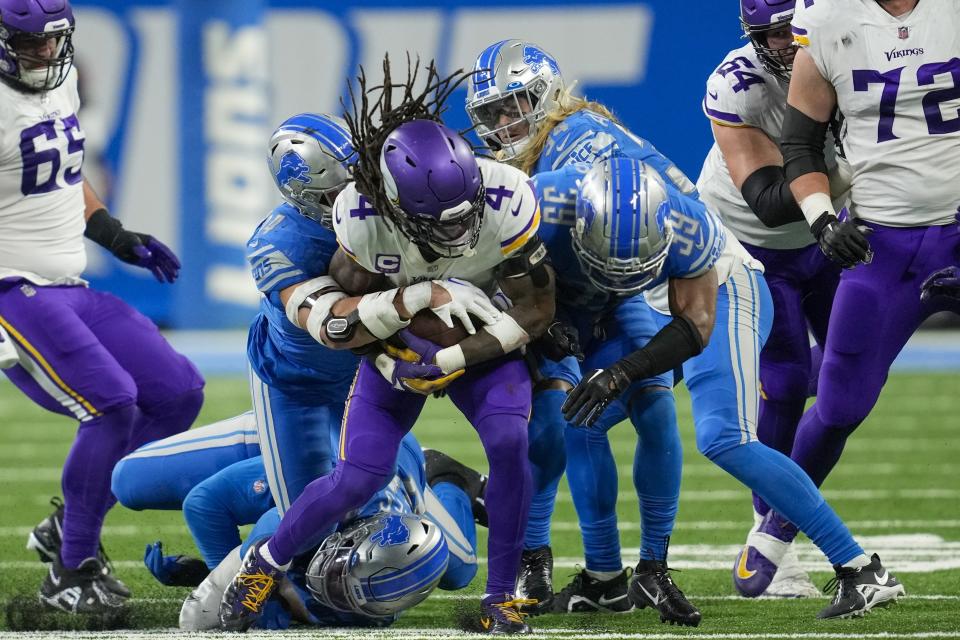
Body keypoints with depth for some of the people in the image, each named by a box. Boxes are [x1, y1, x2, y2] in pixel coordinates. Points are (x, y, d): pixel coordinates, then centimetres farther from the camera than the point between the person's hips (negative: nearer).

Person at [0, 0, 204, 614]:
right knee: (112, 407, -20)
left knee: (179, 393, 7)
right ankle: (72, 572, -6)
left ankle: (68, 527, 15)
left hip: (72, 286, 9)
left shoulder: (61, 80, 10)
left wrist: (117, 237, 20)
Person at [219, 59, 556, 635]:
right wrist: (416, 298, -39)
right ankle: (265, 565, 14)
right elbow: (330, 320, -24)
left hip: (481, 343, 0)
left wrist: (449, 363, -28)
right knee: (359, 478, -13)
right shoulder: (363, 216, -32)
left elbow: (535, 310, -21)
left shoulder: (505, 202, -33)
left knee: (510, 442, -26)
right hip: (397, 345, 0)